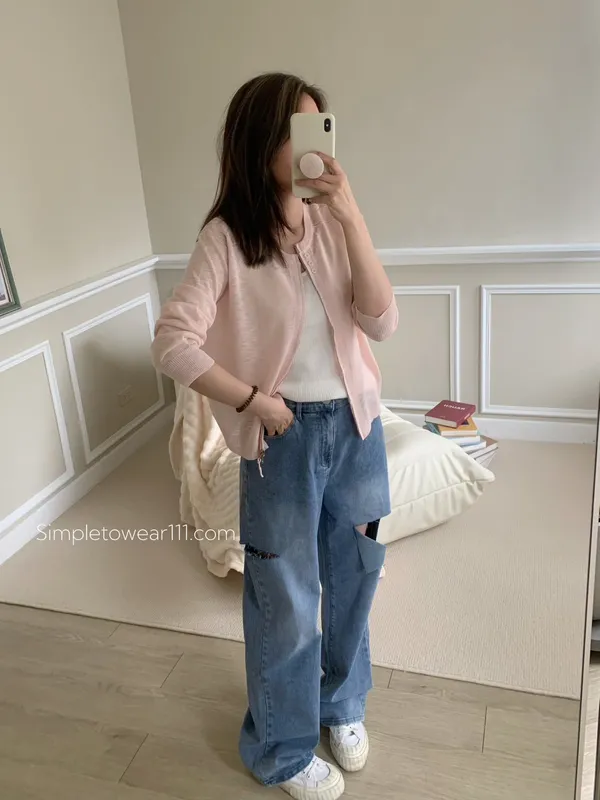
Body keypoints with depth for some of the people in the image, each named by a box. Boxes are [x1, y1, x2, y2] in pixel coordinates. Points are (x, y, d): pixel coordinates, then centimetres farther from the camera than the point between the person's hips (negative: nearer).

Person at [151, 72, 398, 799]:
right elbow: (173, 344, -18)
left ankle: (342, 704, 49)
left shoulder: (332, 224, -2)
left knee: (354, 576, 20)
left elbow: (382, 322, -13)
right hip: (285, 439, -4)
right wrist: (255, 401, -15)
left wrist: (351, 218, -20)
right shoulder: (226, 238, -13)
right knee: (286, 602, 11)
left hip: (357, 425, 4)